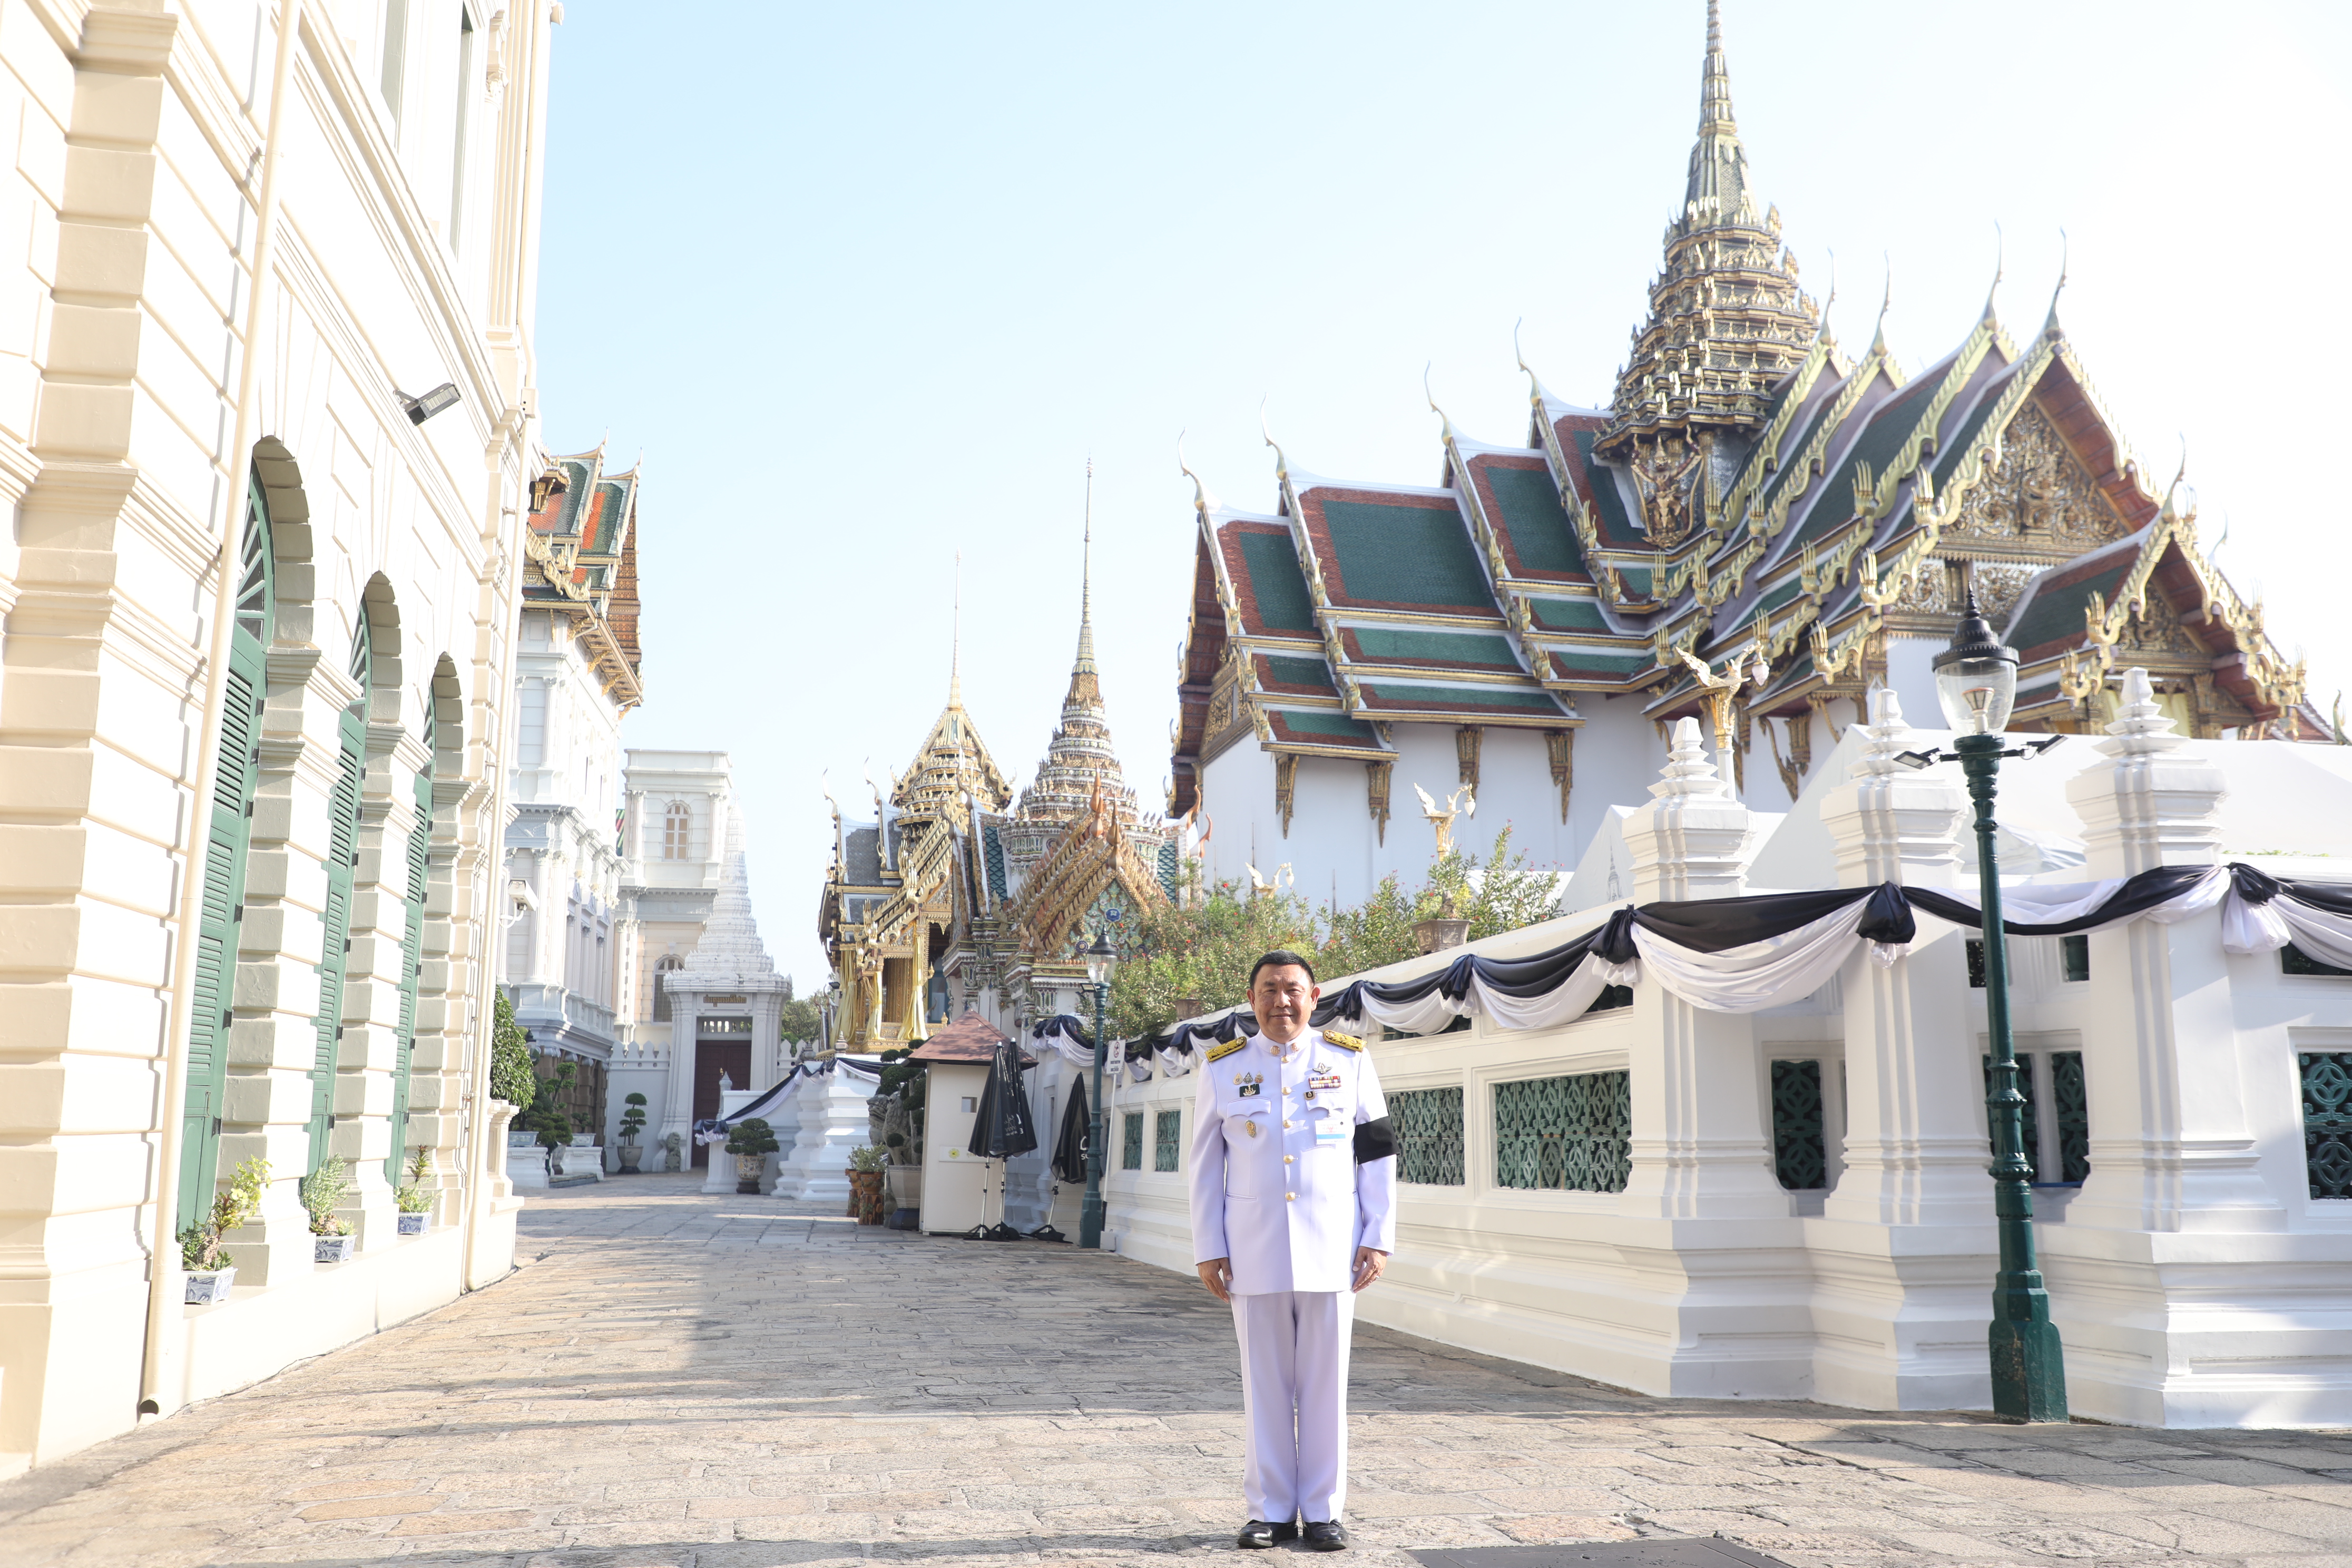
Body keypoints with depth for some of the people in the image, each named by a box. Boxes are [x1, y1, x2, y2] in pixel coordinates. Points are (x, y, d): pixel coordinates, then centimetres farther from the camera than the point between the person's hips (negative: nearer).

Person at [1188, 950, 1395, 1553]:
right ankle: (1270, 1510, 16)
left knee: (1325, 1383, 4)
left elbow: (1378, 1154, 5)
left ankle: (1322, 1511, 15)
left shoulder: (1350, 1061, 3)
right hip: (1254, 1253, 1)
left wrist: (1379, 1238, -1)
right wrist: (1208, 1251, 2)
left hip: (1330, 1250, 0)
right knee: (1265, 1383, 6)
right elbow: (1206, 1167, 6)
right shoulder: (1223, 1068, 4)